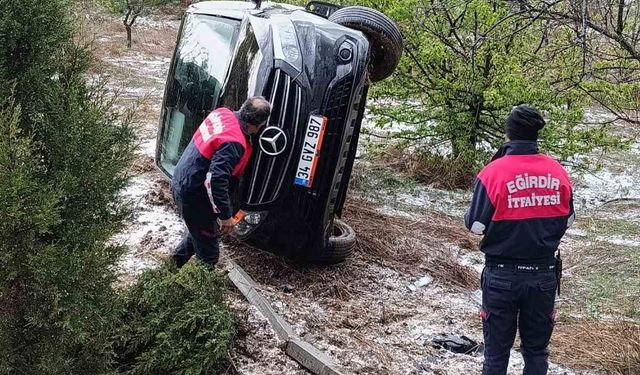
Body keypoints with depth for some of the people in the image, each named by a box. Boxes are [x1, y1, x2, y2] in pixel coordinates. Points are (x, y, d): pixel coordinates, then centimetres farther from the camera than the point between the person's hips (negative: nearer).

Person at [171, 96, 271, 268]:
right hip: (193, 195, -9)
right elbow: (215, 180, -35)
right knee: (208, 246, 7)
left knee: (199, 230, 30)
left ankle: (178, 262, 45)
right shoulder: (234, 144, -30)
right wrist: (225, 215, -26)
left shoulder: (222, 113, -4)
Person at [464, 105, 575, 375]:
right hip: (544, 274, 3)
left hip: (503, 275, -3)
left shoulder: (494, 172, -15)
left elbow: (476, 226, -11)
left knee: (497, 351, 10)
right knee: (537, 349, 16)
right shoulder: (557, 171, -4)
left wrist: (469, 216, 8)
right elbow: (568, 221, 8)